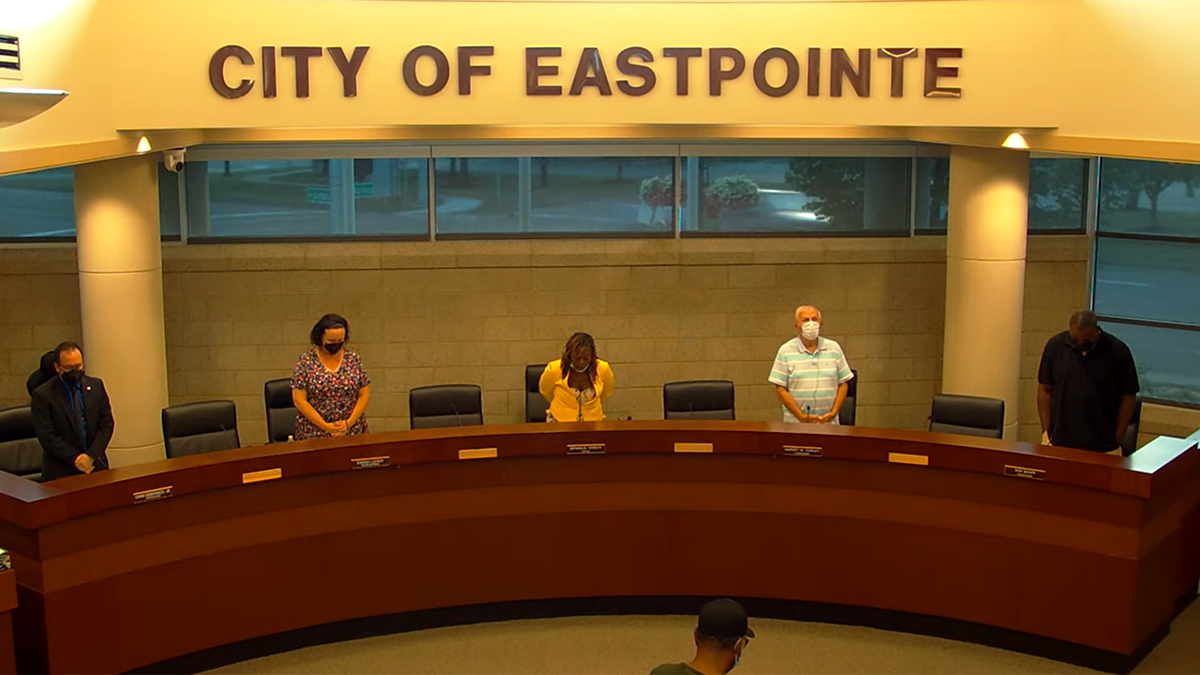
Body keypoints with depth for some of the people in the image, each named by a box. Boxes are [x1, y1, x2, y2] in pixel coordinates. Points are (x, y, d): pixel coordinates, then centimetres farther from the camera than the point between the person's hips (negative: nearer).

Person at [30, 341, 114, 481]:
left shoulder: (96, 386, 8)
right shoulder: (42, 395, -4)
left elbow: (106, 423, 5)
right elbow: (46, 436, -8)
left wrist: (92, 455, -8)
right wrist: (75, 459, -13)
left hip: (96, 465, 3)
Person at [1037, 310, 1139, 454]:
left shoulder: (1117, 351, -6)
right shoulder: (1055, 345, -2)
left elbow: (1128, 398, 0)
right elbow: (1044, 390, 5)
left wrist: (1116, 440, -2)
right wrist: (1046, 432, 1)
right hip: (1059, 444, 2)